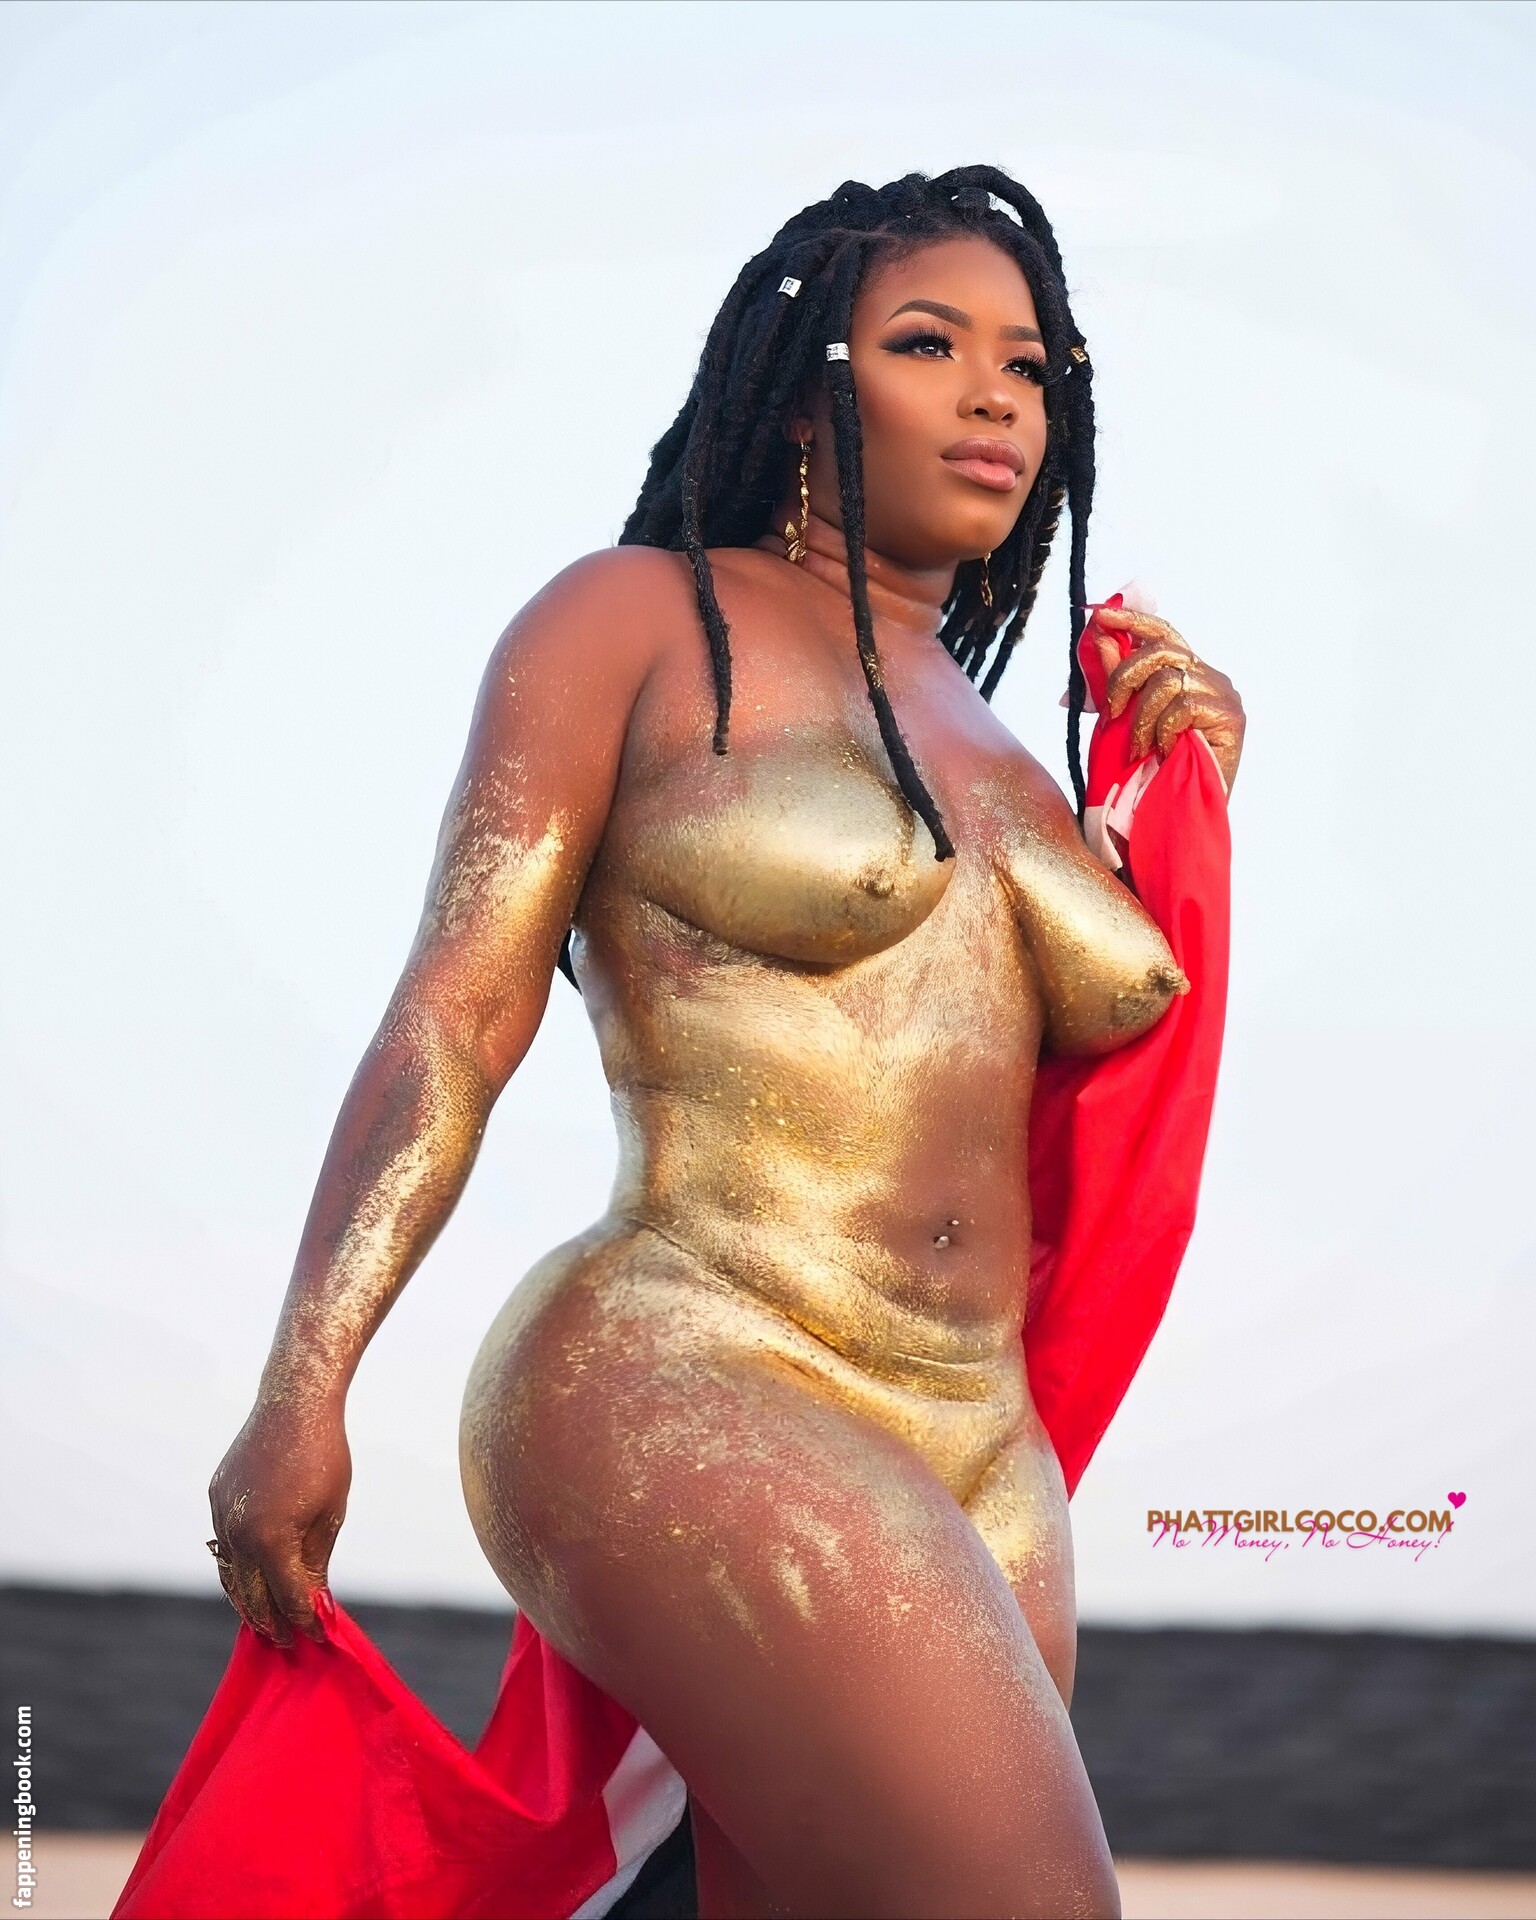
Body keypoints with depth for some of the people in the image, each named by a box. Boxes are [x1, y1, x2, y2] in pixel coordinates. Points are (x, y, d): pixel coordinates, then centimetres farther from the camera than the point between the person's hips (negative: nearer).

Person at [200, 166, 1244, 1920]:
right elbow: (454, 1016, -3)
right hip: (685, 1398, -7)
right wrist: (302, 1389, -12)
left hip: (981, 1470, 7)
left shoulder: (996, 752, 22)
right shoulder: (640, 620, 5)